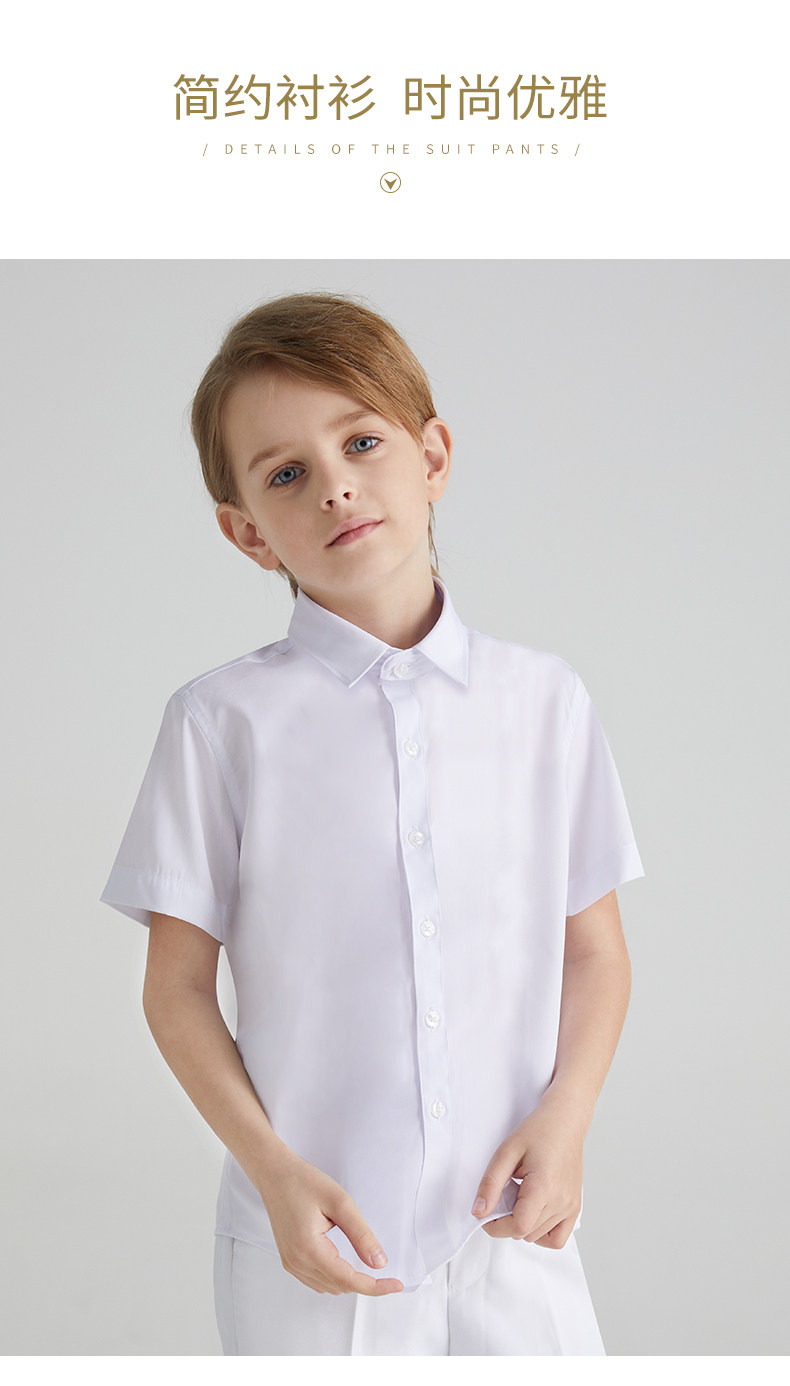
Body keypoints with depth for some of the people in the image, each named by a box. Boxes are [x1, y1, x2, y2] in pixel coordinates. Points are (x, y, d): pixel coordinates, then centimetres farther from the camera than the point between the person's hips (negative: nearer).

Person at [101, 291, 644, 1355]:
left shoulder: (545, 700, 0)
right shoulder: (223, 720, -6)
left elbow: (595, 951, 6)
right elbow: (178, 986, -3)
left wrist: (565, 1118, -8)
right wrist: (274, 1171, -12)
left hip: (509, 1229, 2)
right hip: (308, 1241, -1)